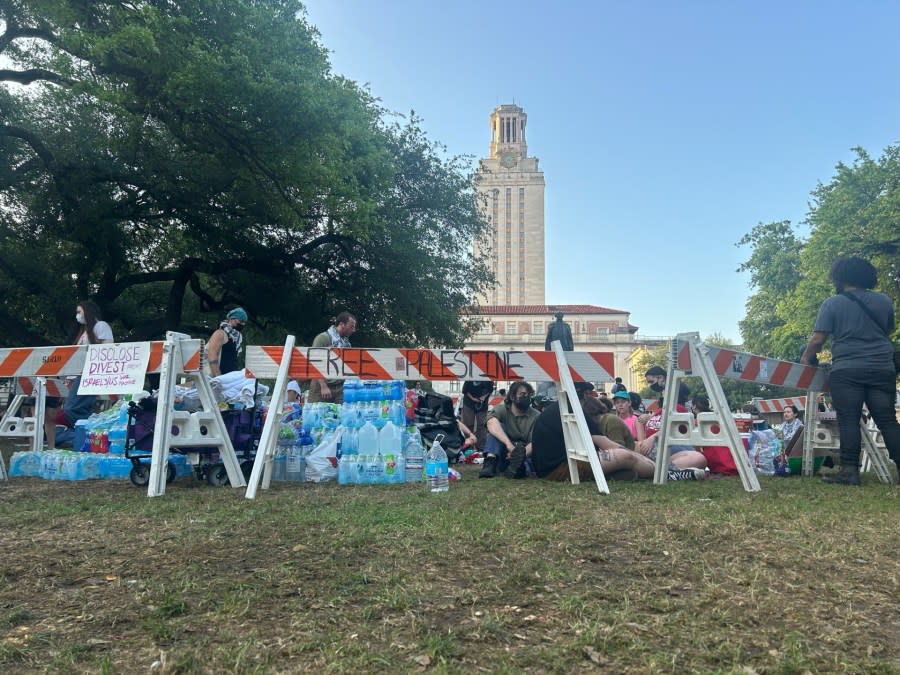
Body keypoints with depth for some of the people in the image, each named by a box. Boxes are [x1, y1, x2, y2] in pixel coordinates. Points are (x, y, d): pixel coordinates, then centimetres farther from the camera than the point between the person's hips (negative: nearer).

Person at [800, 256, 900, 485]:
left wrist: (805, 358, 10)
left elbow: (817, 339, -6)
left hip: (847, 370, -4)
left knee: (849, 421, -3)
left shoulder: (832, 303, -3)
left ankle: (850, 470, -6)